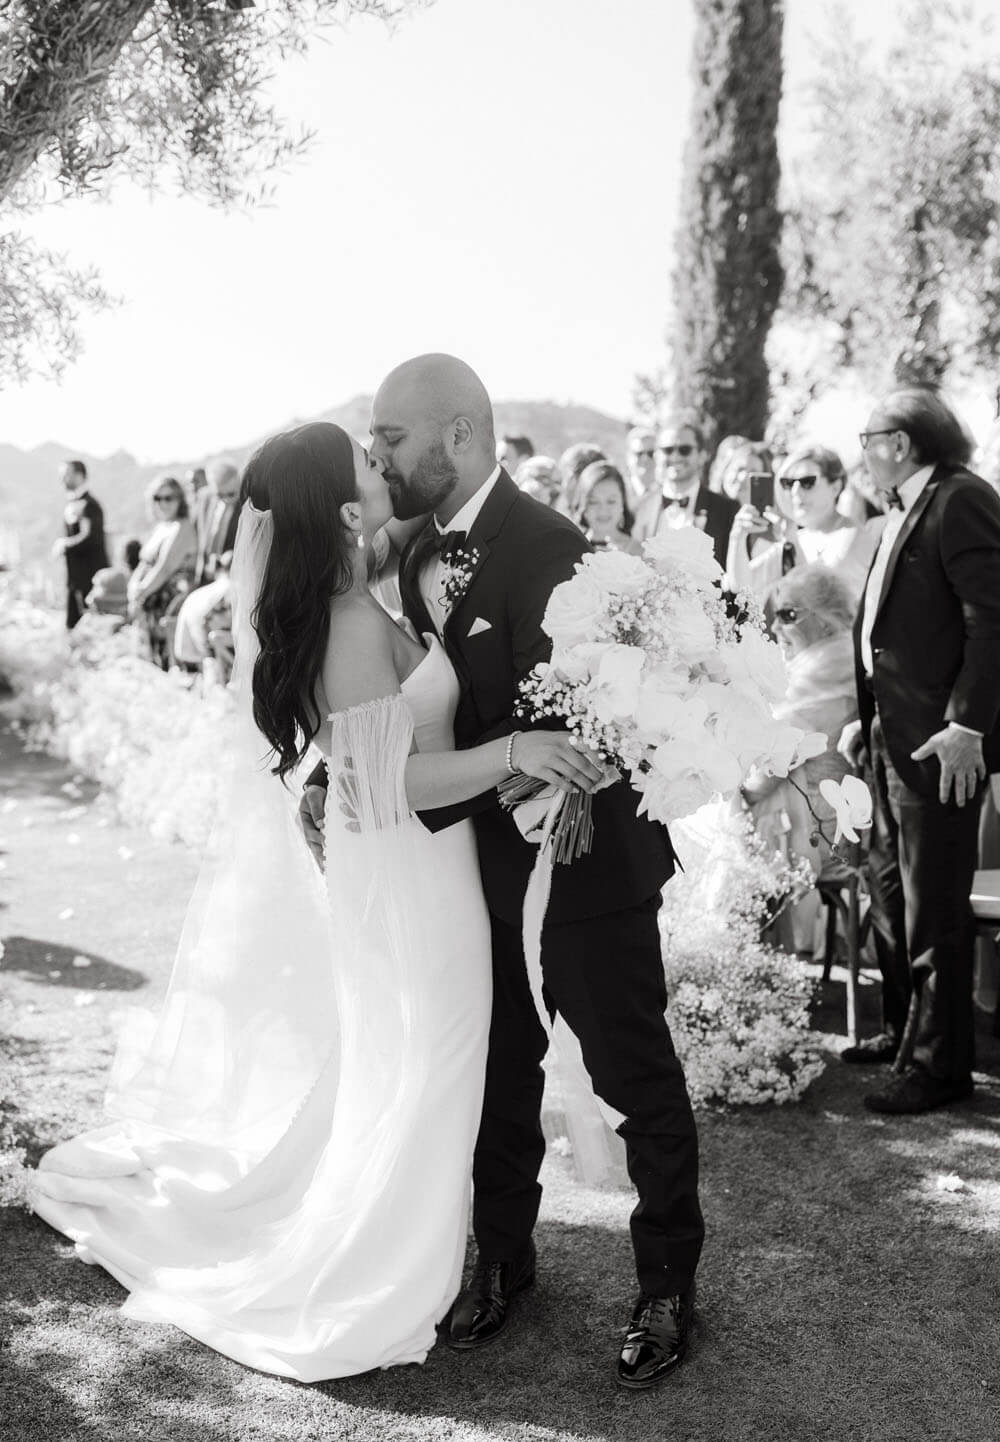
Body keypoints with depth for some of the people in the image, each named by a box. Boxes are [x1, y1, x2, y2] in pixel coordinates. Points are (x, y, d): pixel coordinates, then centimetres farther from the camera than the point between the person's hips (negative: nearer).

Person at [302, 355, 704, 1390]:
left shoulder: (547, 550, -23)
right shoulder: (421, 558, 3)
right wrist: (335, 778, -11)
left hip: (583, 858, -7)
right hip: (487, 866, 7)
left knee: (636, 1080, 9)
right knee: (499, 1078, 20)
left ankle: (667, 1287, 28)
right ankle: (503, 1258, 40)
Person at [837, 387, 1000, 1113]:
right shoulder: (907, 511, 16)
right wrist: (866, 717, 14)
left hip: (941, 739, -10)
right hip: (894, 733, 10)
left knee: (934, 908, -1)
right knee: (891, 890, 19)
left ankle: (939, 1063, 10)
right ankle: (904, 1030, 33)